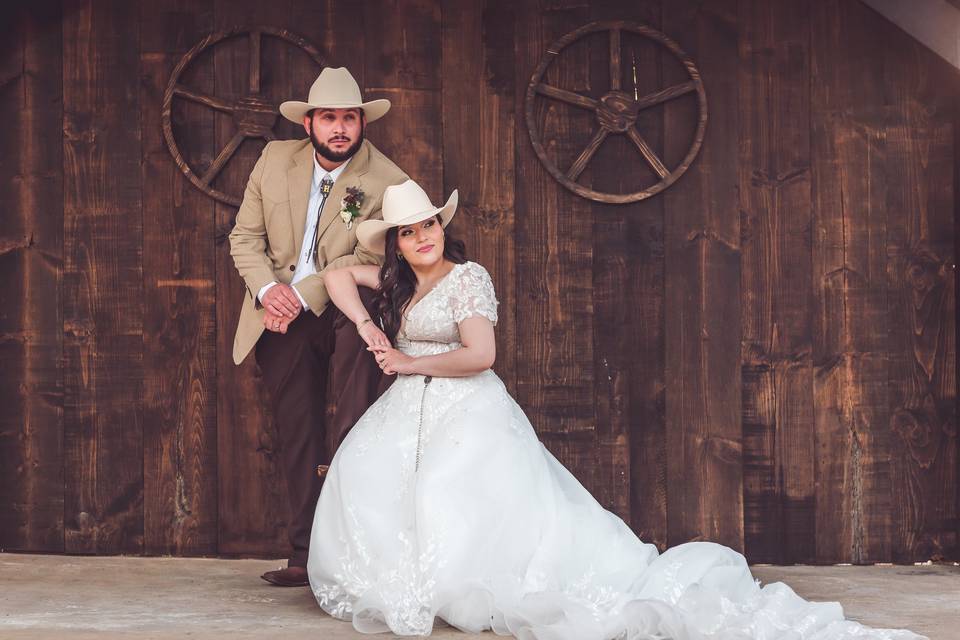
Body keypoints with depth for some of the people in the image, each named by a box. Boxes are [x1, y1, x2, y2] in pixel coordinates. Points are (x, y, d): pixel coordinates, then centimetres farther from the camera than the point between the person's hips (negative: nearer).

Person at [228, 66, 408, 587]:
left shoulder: (388, 183, -10)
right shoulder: (275, 159, 3)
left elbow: (367, 261, -13)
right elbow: (245, 236, 5)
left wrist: (304, 296, -21)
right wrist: (268, 288, -12)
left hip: (343, 310, -4)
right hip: (280, 316, 4)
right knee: (298, 439, 5)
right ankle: (306, 556, 13)